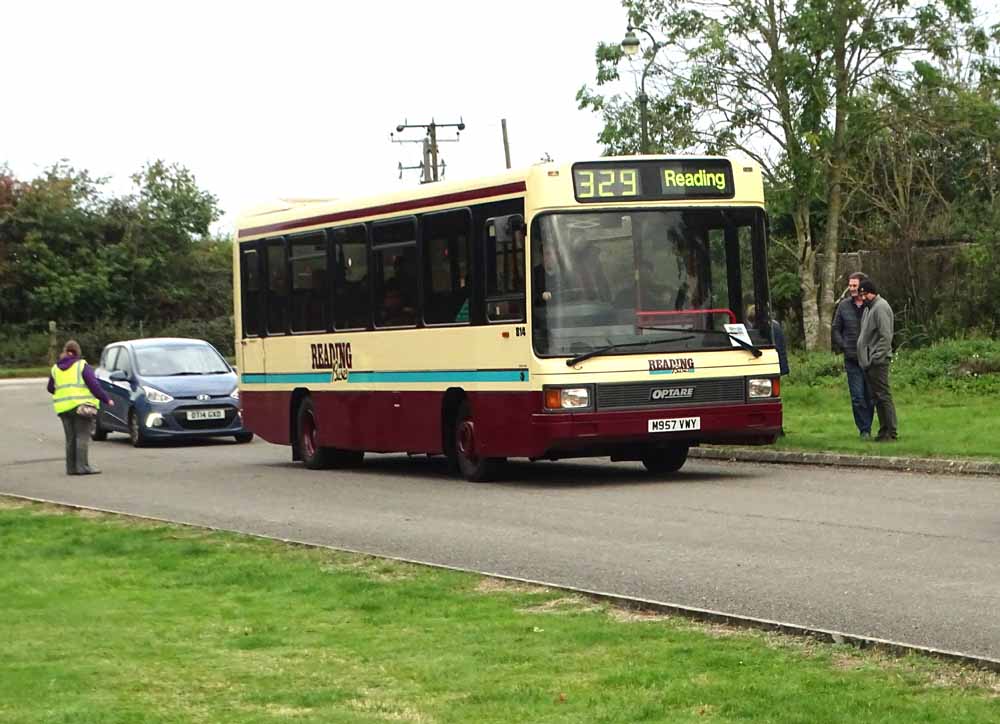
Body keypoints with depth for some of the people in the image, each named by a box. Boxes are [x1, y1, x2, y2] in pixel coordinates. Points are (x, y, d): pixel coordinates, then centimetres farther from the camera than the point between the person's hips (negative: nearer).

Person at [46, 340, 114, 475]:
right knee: (82, 436, -6)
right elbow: (94, 385, -9)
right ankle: (82, 466, -13)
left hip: (63, 407, 5)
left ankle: (71, 467, 9)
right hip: (81, 406, -5)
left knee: (70, 438, 10)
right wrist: (106, 399, -4)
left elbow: (51, 388, 17)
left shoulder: (55, 368, 12)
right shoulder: (82, 365, -3)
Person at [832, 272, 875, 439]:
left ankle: (866, 428, 16)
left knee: (870, 397, 4)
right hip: (852, 359, 2)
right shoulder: (843, 305, 6)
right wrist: (844, 347, 1)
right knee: (857, 397, -3)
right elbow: (836, 329, 13)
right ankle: (864, 430, 3)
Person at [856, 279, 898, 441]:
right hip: (868, 361, 10)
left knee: (883, 396, -8)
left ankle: (890, 432, -6)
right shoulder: (868, 308, 18)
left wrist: (876, 358, -20)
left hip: (878, 361, -10)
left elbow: (885, 336, -18)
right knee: (877, 397, 11)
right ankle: (884, 430, 16)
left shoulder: (881, 307, -11)